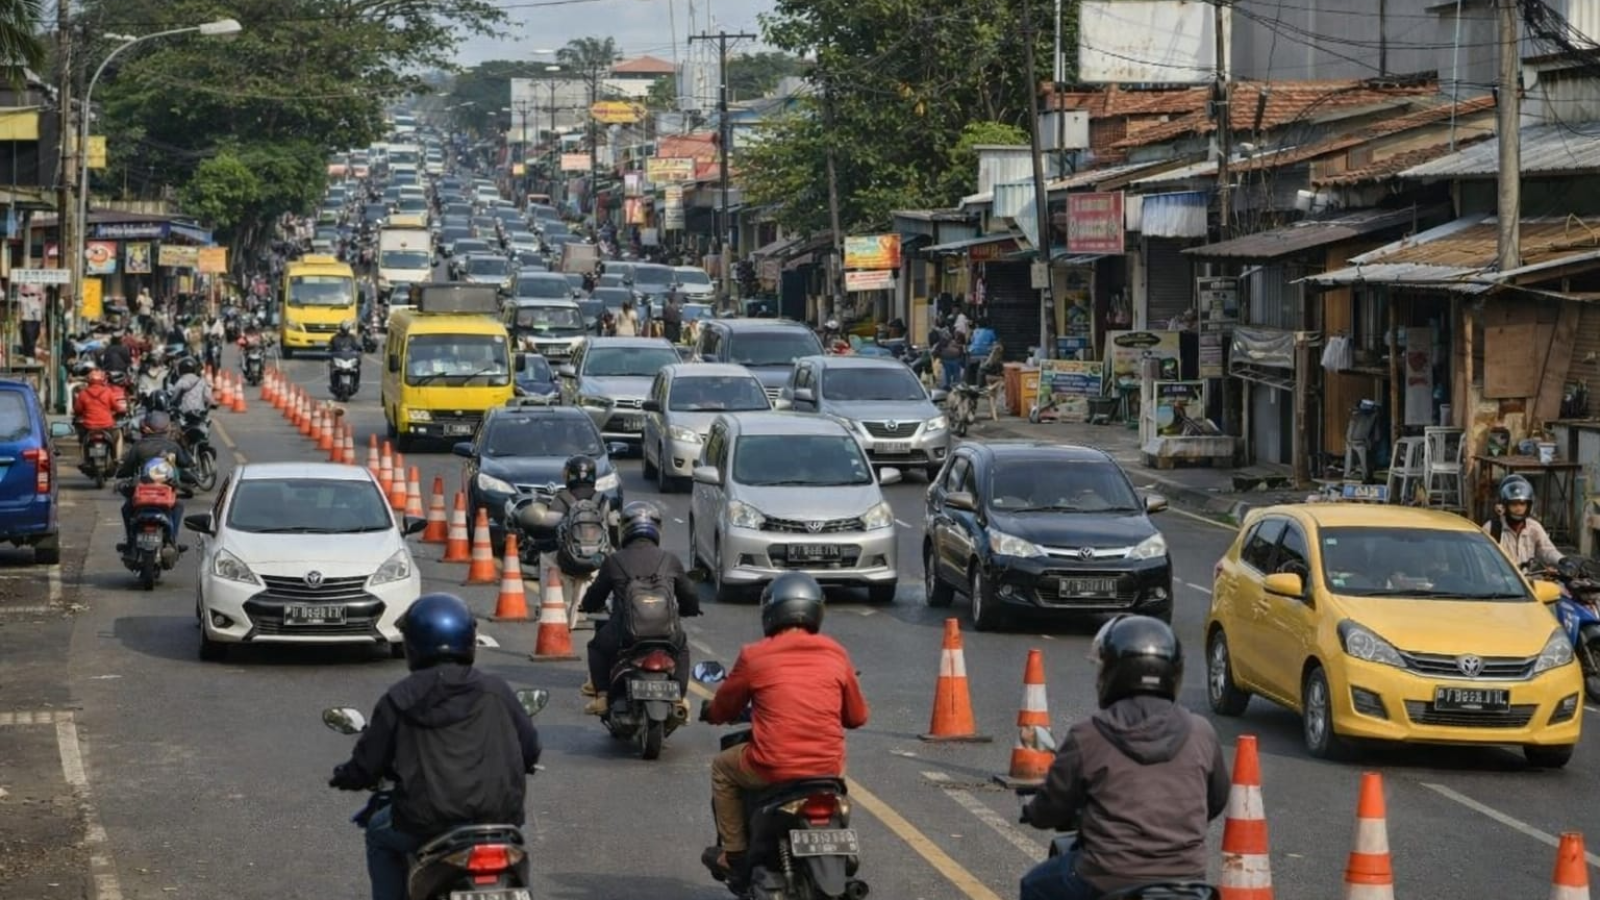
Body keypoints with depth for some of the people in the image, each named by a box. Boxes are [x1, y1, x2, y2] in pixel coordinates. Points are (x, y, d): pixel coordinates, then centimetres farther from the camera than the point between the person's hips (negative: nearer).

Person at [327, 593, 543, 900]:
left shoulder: (399, 699, -2)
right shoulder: (495, 690, 2)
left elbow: (367, 764, 3)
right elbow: (530, 748, 10)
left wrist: (343, 776, 27)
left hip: (428, 822, -2)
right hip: (499, 816, 2)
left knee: (379, 833, 29)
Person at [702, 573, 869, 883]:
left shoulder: (754, 656, -3)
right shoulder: (836, 654, 4)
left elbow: (722, 711, 11)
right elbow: (857, 716, 14)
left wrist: (712, 713, 36)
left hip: (772, 769, -3)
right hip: (827, 768, 3)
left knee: (722, 767, 27)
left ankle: (733, 854, 24)